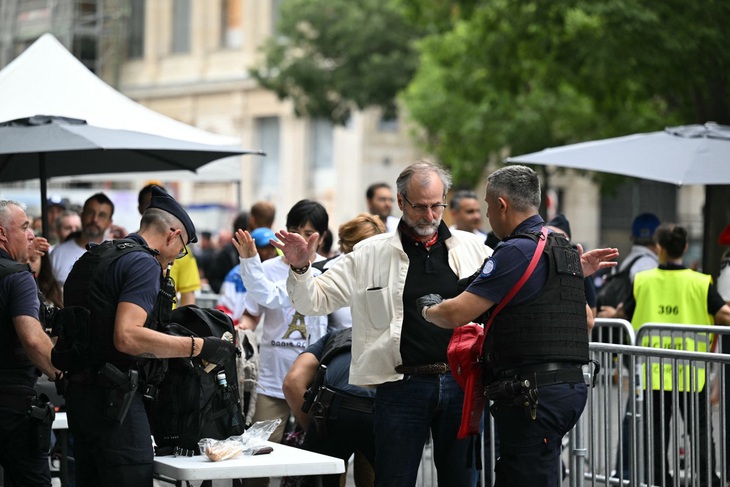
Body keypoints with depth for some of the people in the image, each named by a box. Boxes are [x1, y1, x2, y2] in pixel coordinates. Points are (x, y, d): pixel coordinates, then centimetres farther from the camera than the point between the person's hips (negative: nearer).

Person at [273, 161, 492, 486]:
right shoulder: (371, 255, 4)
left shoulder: (472, 248, 8)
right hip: (403, 384, -1)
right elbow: (314, 301, 6)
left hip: (461, 383, 1)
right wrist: (300, 268, -14)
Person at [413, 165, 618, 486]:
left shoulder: (517, 252, -14)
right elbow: (587, 321, 27)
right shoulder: (565, 249, 16)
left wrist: (427, 309, 6)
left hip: (534, 395, -9)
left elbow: (456, 314, -15)